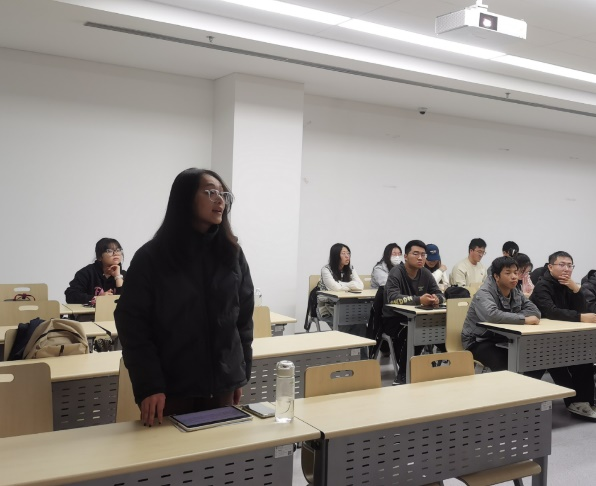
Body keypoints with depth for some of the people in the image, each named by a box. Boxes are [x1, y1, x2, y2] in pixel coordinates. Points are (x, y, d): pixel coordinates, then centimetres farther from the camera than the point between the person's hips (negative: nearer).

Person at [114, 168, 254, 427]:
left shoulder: (232, 253, 4)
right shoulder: (151, 257, -6)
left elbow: (244, 318, 9)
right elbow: (132, 325, -8)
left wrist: (240, 375, 7)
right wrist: (149, 386, -15)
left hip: (222, 389, 3)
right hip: (172, 391, -3)